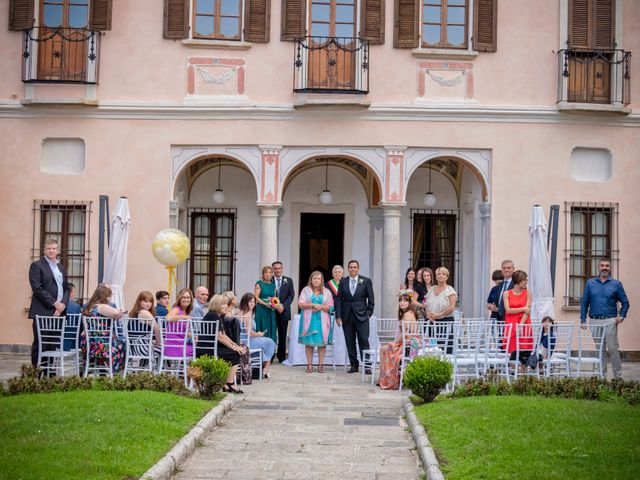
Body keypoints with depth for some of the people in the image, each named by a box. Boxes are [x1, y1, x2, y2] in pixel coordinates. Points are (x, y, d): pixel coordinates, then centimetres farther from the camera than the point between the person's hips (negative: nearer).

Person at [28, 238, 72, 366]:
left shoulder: (61, 267, 19)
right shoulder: (36, 265, 0)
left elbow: (67, 288, 17)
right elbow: (37, 288, -10)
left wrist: (63, 304, -2)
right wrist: (54, 303, -13)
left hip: (58, 312, 5)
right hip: (43, 312, -5)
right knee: (39, 343, -5)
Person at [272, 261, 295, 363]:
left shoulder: (288, 280, 9)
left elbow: (291, 295, 3)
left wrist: (283, 306, -10)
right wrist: (275, 306, -13)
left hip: (284, 311, 2)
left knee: (282, 335, 5)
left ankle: (282, 356, 11)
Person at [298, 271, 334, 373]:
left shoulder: (326, 292, 9)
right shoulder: (306, 290, 7)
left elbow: (330, 307, 3)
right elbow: (300, 304, -3)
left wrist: (320, 307, -12)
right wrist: (313, 305, -14)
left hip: (322, 321, 1)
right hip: (309, 320, 0)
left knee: (322, 342, -2)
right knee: (309, 342, -1)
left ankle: (321, 364, 4)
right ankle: (309, 364, 5)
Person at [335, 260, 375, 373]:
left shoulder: (366, 281, 3)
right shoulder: (343, 282, 7)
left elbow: (371, 299, 6)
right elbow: (339, 299, 6)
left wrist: (369, 313, -1)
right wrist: (338, 316, -1)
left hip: (361, 315, -2)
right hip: (347, 316, 2)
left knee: (364, 340, -6)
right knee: (350, 342, 4)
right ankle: (354, 365, 12)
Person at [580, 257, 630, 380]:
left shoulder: (616, 284, 5)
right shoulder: (590, 283, 9)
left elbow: (625, 302, 10)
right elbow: (584, 303, 9)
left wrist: (621, 316, -4)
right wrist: (583, 320, 3)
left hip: (610, 321, -2)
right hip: (595, 322, 2)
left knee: (612, 349, -5)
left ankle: (618, 376, 4)